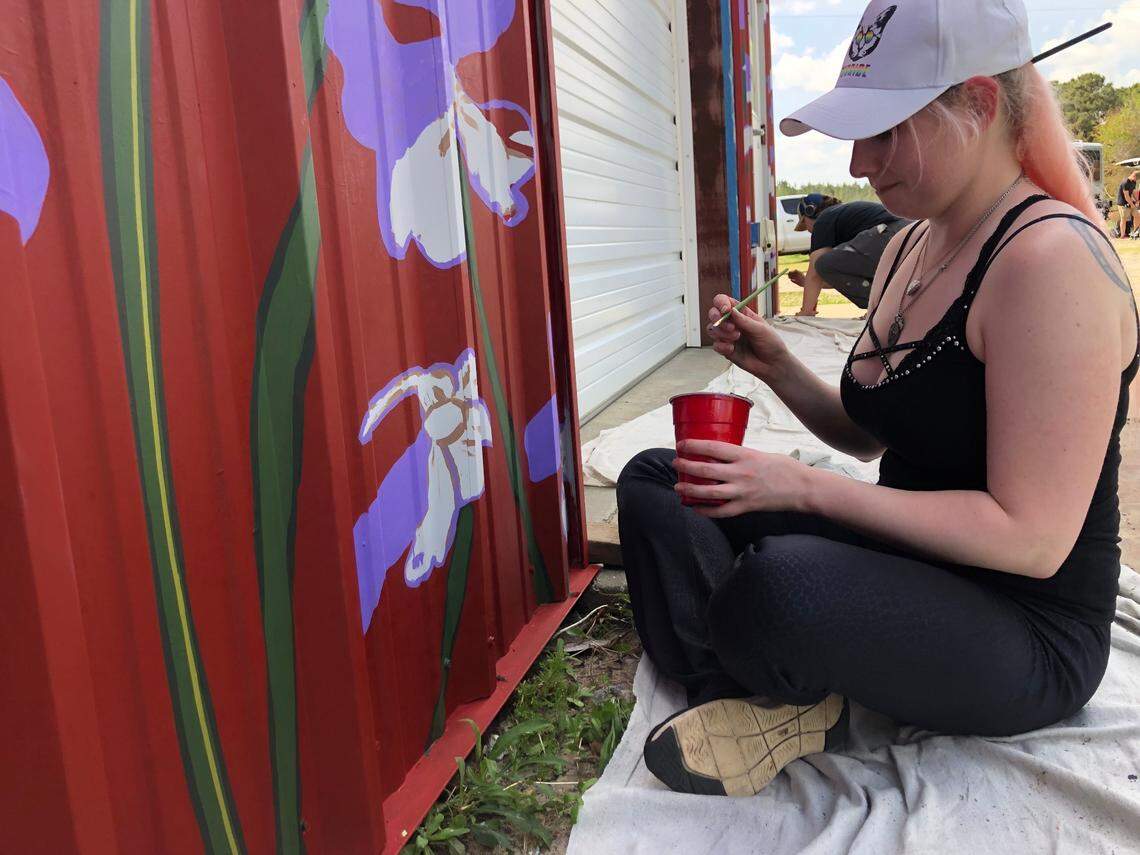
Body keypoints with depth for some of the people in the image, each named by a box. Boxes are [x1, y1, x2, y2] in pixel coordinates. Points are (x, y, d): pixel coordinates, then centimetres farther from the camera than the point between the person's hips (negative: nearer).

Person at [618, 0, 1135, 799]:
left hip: (1024, 636, -8)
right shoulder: (910, 246, 5)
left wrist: (806, 489, -28)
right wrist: (778, 368, -3)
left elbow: (1032, 538, -25)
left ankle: (781, 694, -4)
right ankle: (753, 700, -10)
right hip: (909, 562, 9)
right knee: (652, 480, 6)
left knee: (777, 585, -40)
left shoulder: (1052, 259, -22)